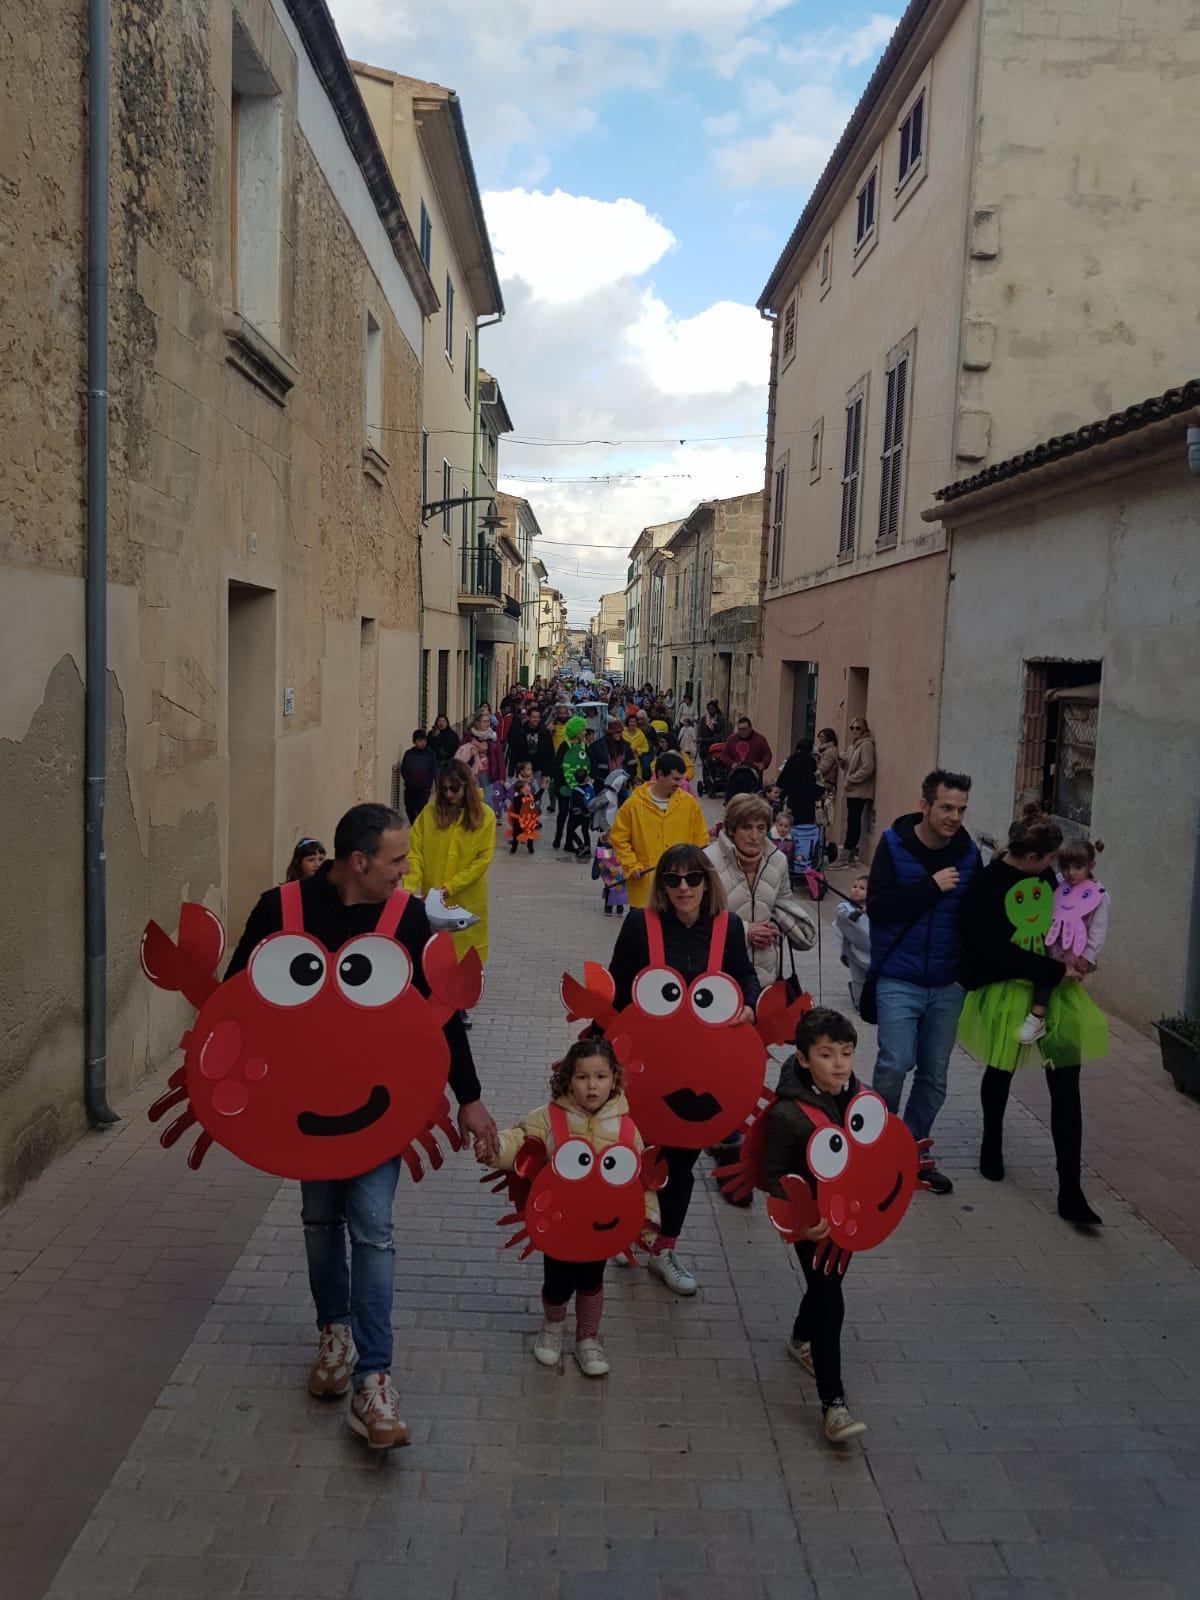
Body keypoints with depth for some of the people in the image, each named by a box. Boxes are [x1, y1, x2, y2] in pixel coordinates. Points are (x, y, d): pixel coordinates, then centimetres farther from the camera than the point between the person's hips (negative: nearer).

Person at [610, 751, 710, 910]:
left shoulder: (689, 802, 1)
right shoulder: (634, 803, -3)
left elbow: (700, 841, 8)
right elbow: (619, 838, 3)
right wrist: (631, 866, -6)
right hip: (644, 886, -1)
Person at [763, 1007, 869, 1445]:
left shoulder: (860, 1099, -8)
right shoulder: (787, 1113, -25)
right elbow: (772, 1175, -17)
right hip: (811, 1222, -6)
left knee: (827, 1284, 24)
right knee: (830, 1303, -9)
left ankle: (802, 1340, 52)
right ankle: (832, 1403, -1)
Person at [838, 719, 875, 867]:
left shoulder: (866, 745, -11)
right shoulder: (852, 745, 18)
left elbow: (867, 769, -19)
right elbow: (846, 767, 23)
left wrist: (850, 780, -14)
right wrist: (840, 759, 2)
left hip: (860, 791, -9)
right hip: (852, 791, 9)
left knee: (853, 821, -9)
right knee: (852, 821, 8)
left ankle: (848, 854, -8)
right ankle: (851, 854, 11)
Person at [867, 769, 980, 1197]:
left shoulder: (968, 853, 2)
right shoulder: (894, 845, -7)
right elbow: (878, 906, -17)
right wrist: (931, 886, -20)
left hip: (947, 983, 4)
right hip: (899, 980, -4)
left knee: (935, 1073, 10)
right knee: (895, 1064, -9)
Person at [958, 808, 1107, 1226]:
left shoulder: (1042, 876, 1)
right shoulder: (987, 888, -18)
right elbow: (999, 954, -21)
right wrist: (1054, 972, -20)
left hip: (1051, 985, 5)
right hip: (1007, 991, -5)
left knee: (1066, 1083, -3)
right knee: (1001, 1072, 17)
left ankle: (1070, 1191, 2)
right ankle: (991, 1144, 47)